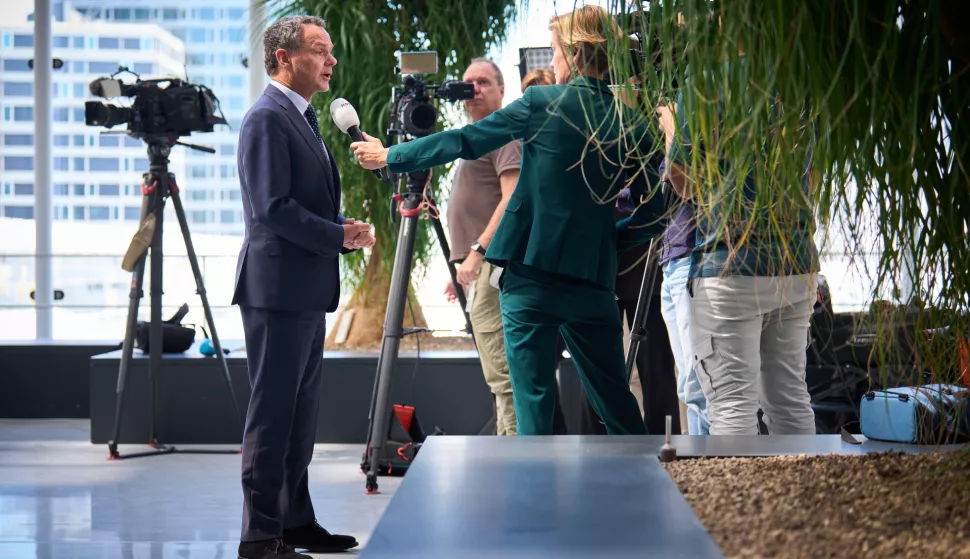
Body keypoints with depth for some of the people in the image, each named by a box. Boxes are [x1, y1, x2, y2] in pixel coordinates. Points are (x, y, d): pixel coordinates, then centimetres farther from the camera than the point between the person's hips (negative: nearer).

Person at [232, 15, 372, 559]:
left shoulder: (303, 117, 17)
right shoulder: (268, 118, -13)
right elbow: (274, 208, -21)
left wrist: (347, 229, 5)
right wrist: (340, 236, -16)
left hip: (308, 290, 10)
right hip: (278, 287, -10)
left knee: (300, 412, 14)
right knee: (273, 413, -6)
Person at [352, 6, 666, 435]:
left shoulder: (542, 103, -4)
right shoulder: (629, 122, 5)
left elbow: (464, 142, 2)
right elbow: (653, 213, 4)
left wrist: (390, 157, 13)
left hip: (531, 274, -3)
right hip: (592, 279, 4)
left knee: (533, 397, 1)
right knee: (613, 396, 15)